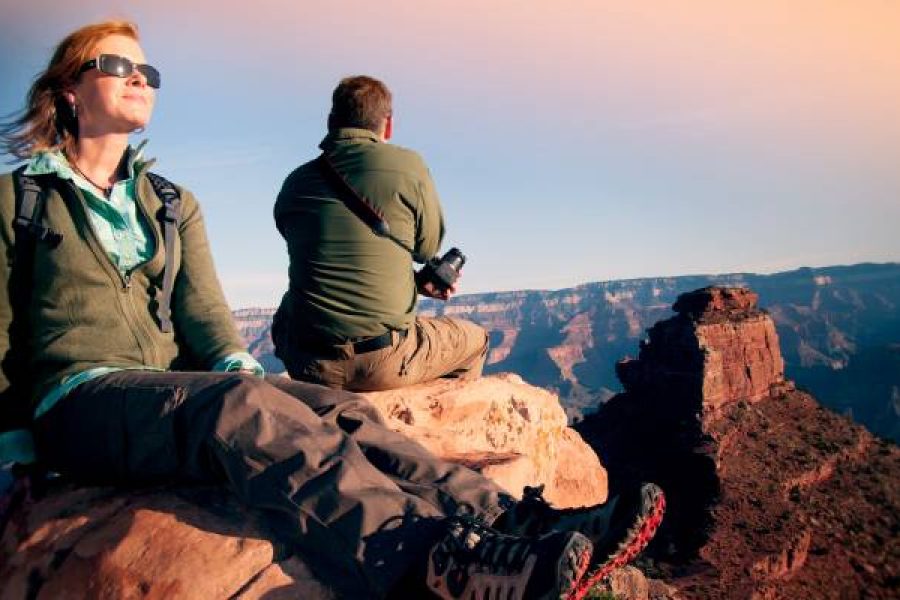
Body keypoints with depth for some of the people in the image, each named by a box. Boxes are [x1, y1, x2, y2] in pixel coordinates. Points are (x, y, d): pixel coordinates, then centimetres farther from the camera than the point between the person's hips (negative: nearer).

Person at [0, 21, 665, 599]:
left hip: (180, 390, 4)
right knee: (243, 404, -37)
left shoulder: (174, 205, 18)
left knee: (335, 410, -25)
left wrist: (241, 370, -11)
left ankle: (510, 519, -35)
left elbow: (203, 312, 7)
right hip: (79, 400, -4)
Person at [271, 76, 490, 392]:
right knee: (474, 339, 23)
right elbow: (429, 247, 6)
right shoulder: (407, 165, -7)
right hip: (385, 364, -3)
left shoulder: (294, 184, 7)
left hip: (306, 365, 4)